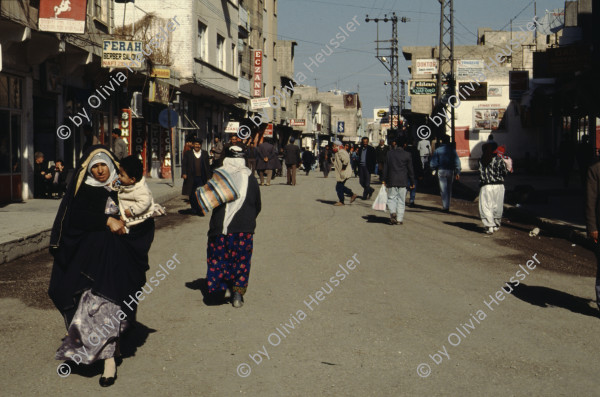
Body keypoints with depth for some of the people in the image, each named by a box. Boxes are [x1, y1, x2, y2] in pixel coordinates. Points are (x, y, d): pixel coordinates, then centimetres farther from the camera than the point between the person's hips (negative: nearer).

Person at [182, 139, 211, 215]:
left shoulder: (205, 153, 9)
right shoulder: (188, 153, 5)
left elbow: (207, 166, 10)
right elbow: (184, 164, 3)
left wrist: (208, 177, 6)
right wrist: (184, 173, -12)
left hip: (201, 178, 0)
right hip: (191, 178, 0)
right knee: (192, 195, 8)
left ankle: (199, 210, 0)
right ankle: (193, 208, 24)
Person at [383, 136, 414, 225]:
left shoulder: (389, 153, 2)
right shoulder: (407, 155, -2)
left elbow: (386, 167, 5)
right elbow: (410, 170, 2)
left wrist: (384, 180, 11)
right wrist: (412, 182, 9)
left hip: (392, 181, 1)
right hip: (403, 181, 0)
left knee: (391, 198, 8)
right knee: (401, 200, 5)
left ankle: (393, 212, -18)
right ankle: (399, 219, 3)